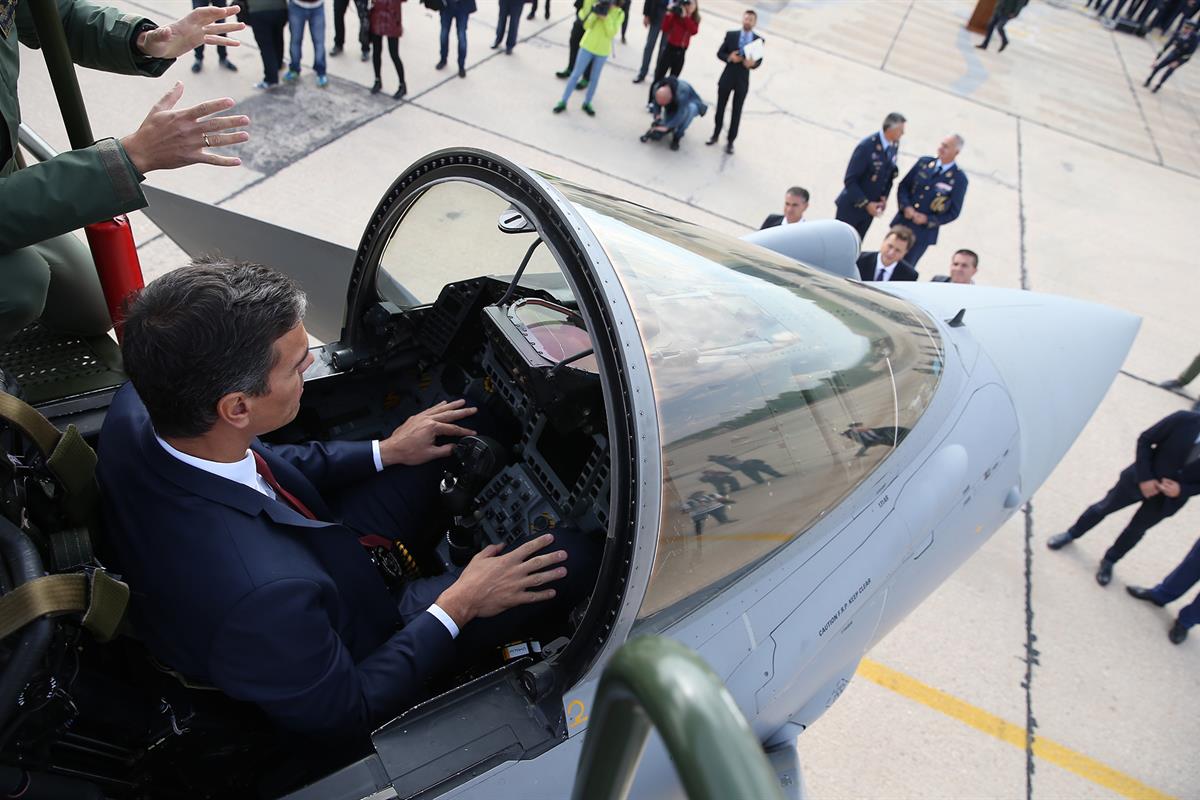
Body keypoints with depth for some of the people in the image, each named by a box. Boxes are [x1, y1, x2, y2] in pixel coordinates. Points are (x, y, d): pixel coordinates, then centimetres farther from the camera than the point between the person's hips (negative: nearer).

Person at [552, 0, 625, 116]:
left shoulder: (619, 14, -7)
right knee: (576, 74, 3)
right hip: (588, 46, 0)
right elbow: (586, 26, -13)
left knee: (595, 79, 11)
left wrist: (606, 17, -26)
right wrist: (595, 12, -25)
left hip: (602, 51, 1)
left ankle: (587, 103, 27)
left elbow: (611, 33, -16)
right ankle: (563, 102, 11)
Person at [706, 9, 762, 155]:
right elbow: (720, 53, 0)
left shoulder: (758, 40, -4)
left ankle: (730, 141, 13)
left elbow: (759, 61, -1)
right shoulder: (731, 35, -2)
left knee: (737, 112, 4)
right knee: (720, 108, 12)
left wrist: (753, 63, -25)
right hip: (727, 77, 1)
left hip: (743, 80, -1)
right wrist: (729, 57, -20)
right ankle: (715, 135, 30)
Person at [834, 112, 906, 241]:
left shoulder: (894, 145, -2)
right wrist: (866, 203, -22)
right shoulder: (866, 147, -23)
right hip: (851, 206, -6)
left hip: (870, 206, 6)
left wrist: (884, 197, -4)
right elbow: (849, 180, -21)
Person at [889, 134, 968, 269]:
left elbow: (953, 212, -5)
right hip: (902, 222, 4)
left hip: (924, 231, -4)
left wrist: (928, 219, -16)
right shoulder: (924, 162, 1)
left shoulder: (959, 179, -9)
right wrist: (906, 206, -12)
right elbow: (903, 185, 6)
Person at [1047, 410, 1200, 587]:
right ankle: (1071, 534, 41)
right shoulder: (1185, 420, -25)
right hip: (1141, 479, -1)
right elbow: (1145, 440, -12)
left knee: (1136, 531, 17)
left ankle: (1109, 561, 41)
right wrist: (1144, 478, -17)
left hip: (1168, 498, 1)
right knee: (1104, 507, 16)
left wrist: (1181, 490, -23)